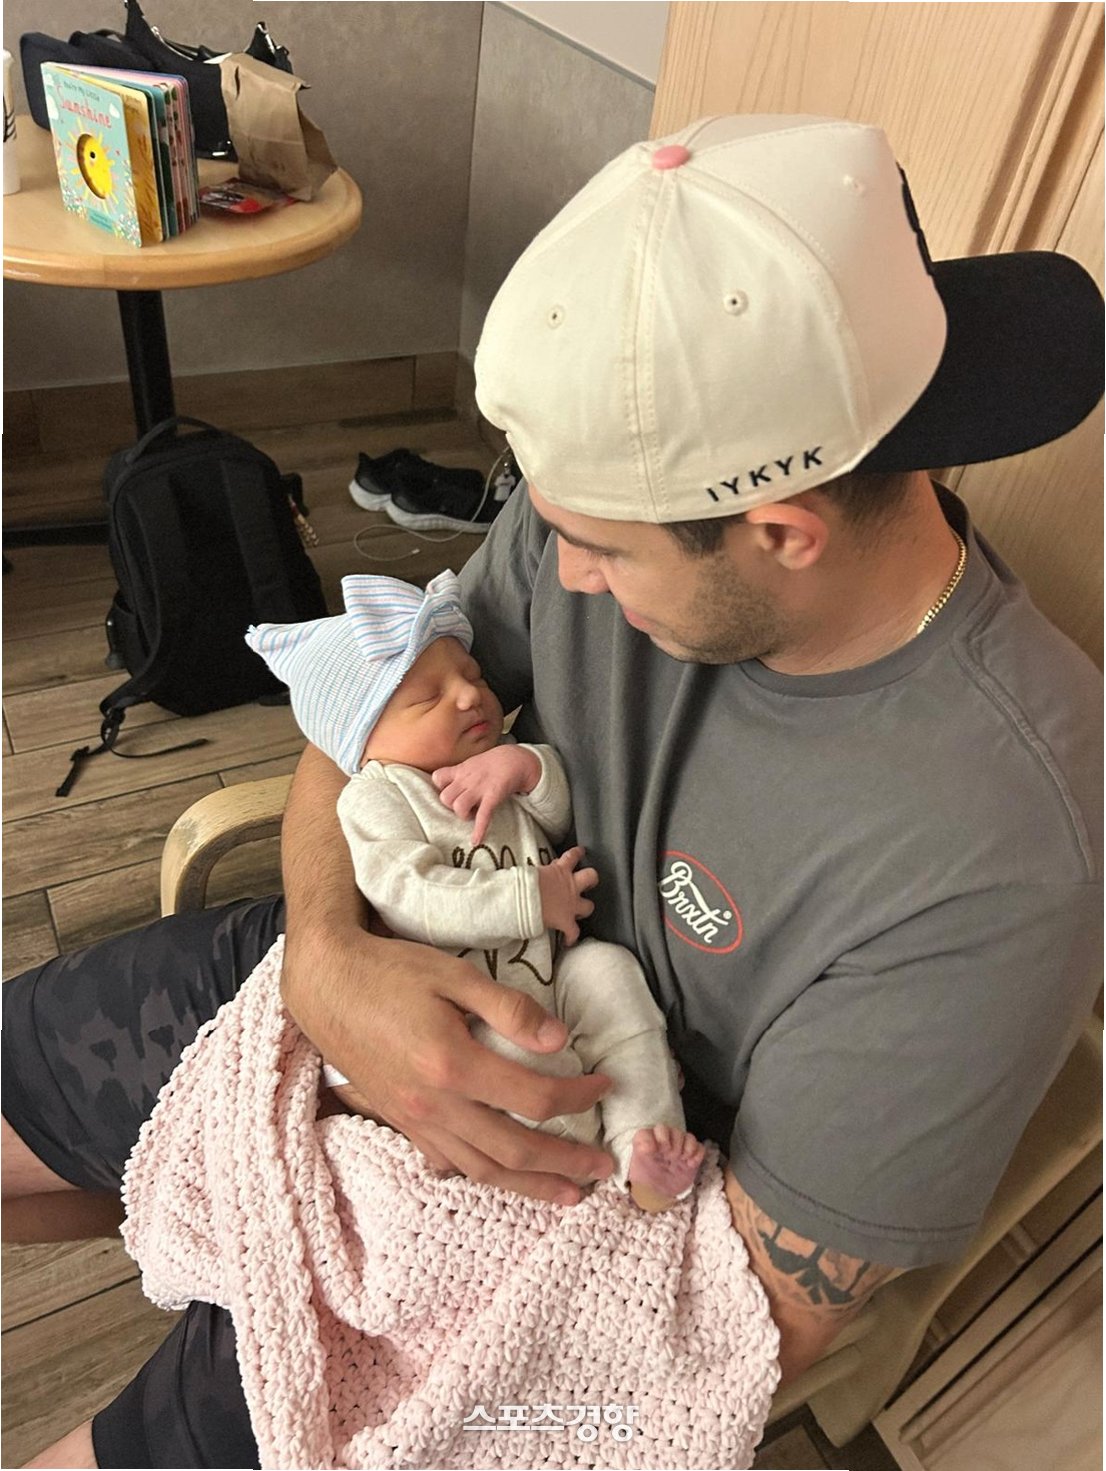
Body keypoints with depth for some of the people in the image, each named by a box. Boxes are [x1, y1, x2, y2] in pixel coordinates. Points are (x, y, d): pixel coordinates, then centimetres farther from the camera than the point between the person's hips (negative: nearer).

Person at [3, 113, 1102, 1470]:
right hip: (396, 985, 5)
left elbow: (762, 1317, -21)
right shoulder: (619, 493, -18)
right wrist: (326, 946, -24)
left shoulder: (997, 866, -32)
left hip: (588, 1208, -4)